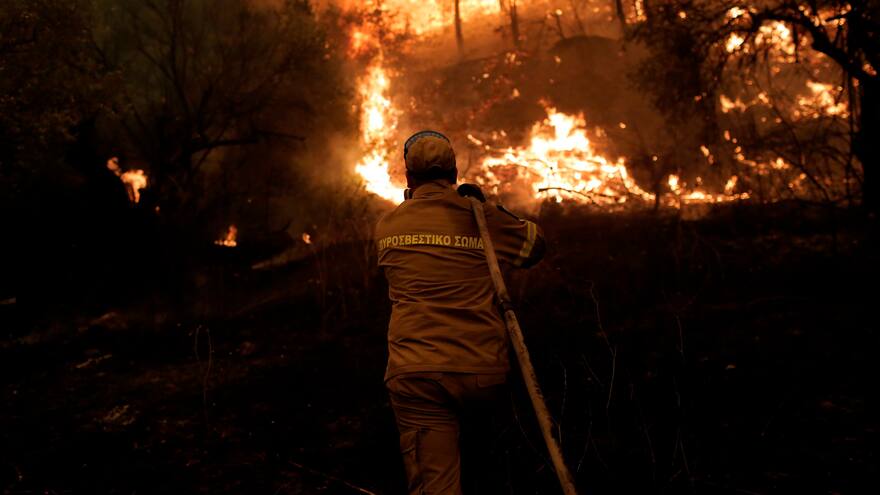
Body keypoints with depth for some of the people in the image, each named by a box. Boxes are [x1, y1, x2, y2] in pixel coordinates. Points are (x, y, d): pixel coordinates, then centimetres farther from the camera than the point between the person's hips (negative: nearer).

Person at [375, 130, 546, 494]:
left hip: (418, 375, -1)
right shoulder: (482, 218, 4)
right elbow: (534, 245, 19)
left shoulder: (386, 226, 6)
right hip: (485, 372, 1)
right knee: (471, 441, 30)